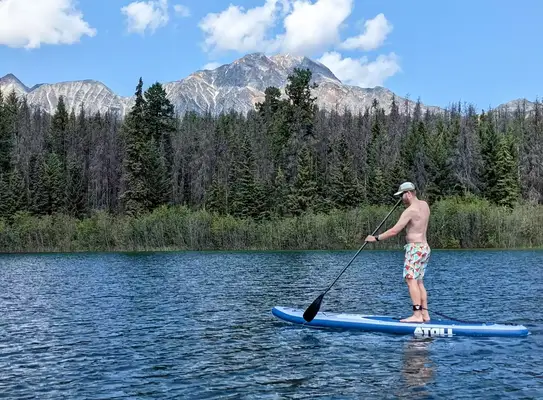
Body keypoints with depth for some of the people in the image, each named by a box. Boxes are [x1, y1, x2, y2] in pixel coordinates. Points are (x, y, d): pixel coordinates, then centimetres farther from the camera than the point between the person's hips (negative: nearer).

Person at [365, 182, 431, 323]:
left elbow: (394, 231, -17)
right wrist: (408, 201, 29)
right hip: (425, 248, 10)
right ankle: (425, 314, 10)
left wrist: (376, 238, -9)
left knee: (411, 280, -12)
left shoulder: (410, 210, -15)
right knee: (419, 281, 11)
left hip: (415, 248, -10)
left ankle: (417, 315, -19)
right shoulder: (424, 204, 11)